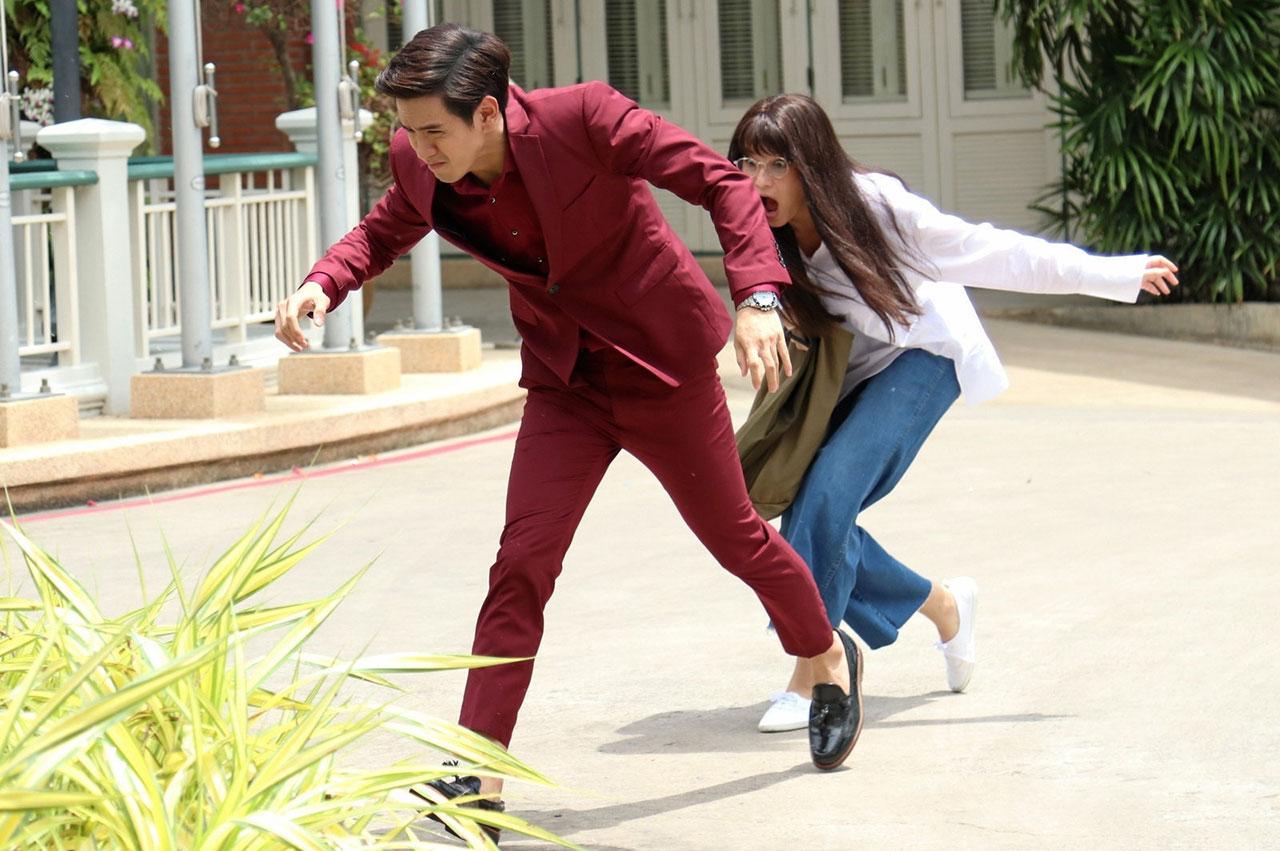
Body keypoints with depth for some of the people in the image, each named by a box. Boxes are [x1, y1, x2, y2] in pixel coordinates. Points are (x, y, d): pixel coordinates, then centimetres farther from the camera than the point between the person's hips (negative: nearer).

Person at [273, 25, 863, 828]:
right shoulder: (420, 166, -13)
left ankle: (830, 658, 42)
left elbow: (720, 180, -22)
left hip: (660, 362, -3)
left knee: (734, 535, 13)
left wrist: (757, 296, -34)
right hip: (565, 378, 4)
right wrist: (325, 282, -13)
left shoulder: (582, 118, -28)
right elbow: (386, 230, 9)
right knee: (523, 561, -10)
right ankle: (480, 778, -10)